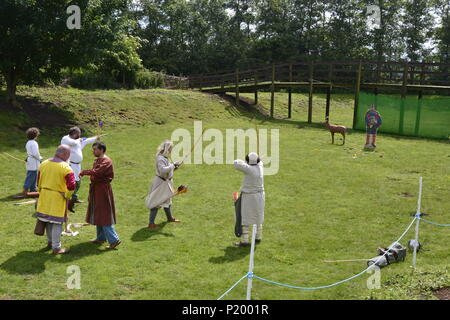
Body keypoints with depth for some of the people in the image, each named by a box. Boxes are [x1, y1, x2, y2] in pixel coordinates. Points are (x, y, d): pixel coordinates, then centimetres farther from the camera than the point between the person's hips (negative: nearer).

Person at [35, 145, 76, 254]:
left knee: (48, 220, 21)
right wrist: (67, 196, -8)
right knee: (57, 223, 3)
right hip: (58, 199, -6)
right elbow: (71, 186, -25)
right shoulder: (66, 168, -17)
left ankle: (50, 242, 38)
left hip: (44, 197, 6)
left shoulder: (44, 164, 2)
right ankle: (56, 248, 10)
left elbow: (38, 182, 10)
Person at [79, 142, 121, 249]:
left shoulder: (106, 161, -19)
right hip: (96, 189, 10)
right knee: (98, 215, 17)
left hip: (103, 190, -10)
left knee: (104, 215, -9)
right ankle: (101, 237, 28)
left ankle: (114, 240, -5)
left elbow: (96, 172, -30)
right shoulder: (97, 160, 12)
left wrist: (83, 172, -17)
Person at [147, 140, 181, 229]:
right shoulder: (160, 158, -23)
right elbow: (163, 170, -35)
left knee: (167, 200, 25)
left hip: (166, 182, 10)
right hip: (160, 182, -10)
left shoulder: (165, 157, 7)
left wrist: (174, 167, 1)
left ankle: (170, 218, 43)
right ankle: (151, 223, 1)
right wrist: (173, 165, -26)